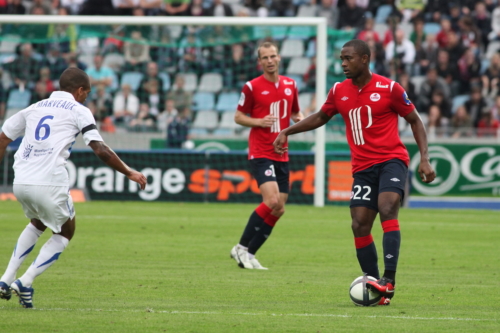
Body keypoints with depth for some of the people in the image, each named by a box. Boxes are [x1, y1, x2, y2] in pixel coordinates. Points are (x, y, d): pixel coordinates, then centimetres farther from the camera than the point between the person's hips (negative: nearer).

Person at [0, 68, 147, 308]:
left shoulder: (35, 108, 20)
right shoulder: (78, 111, 4)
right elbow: (101, 151, -5)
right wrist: (129, 173, 3)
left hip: (20, 182, 6)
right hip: (49, 184, -6)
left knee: (37, 224, 33)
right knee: (65, 233, 17)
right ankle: (25, 283, 3)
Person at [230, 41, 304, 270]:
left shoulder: (290, 85, 9)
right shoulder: (252, 87, -5)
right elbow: (238, 117, 1)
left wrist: (299, 118, -1)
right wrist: (259, 121, -16)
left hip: (282, 155, 6)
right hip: (261, 154, -6)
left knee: (278, 210, 3)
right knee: (272, 201, -22)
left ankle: (249, 253, 14)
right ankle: (242, 248, -9)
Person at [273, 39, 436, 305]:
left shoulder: (388, 88, -5)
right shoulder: (339, 91, 7)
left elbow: (414, 120, 3)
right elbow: (320, 117, 25)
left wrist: (424, 158, -5)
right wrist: (287, 132, 18)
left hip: (391, 160, -5)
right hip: (362, 168, 5)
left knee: (387, 211, -25)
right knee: (360, 227, -5)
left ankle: (388, 281, -33)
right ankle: (373, 284, 5)